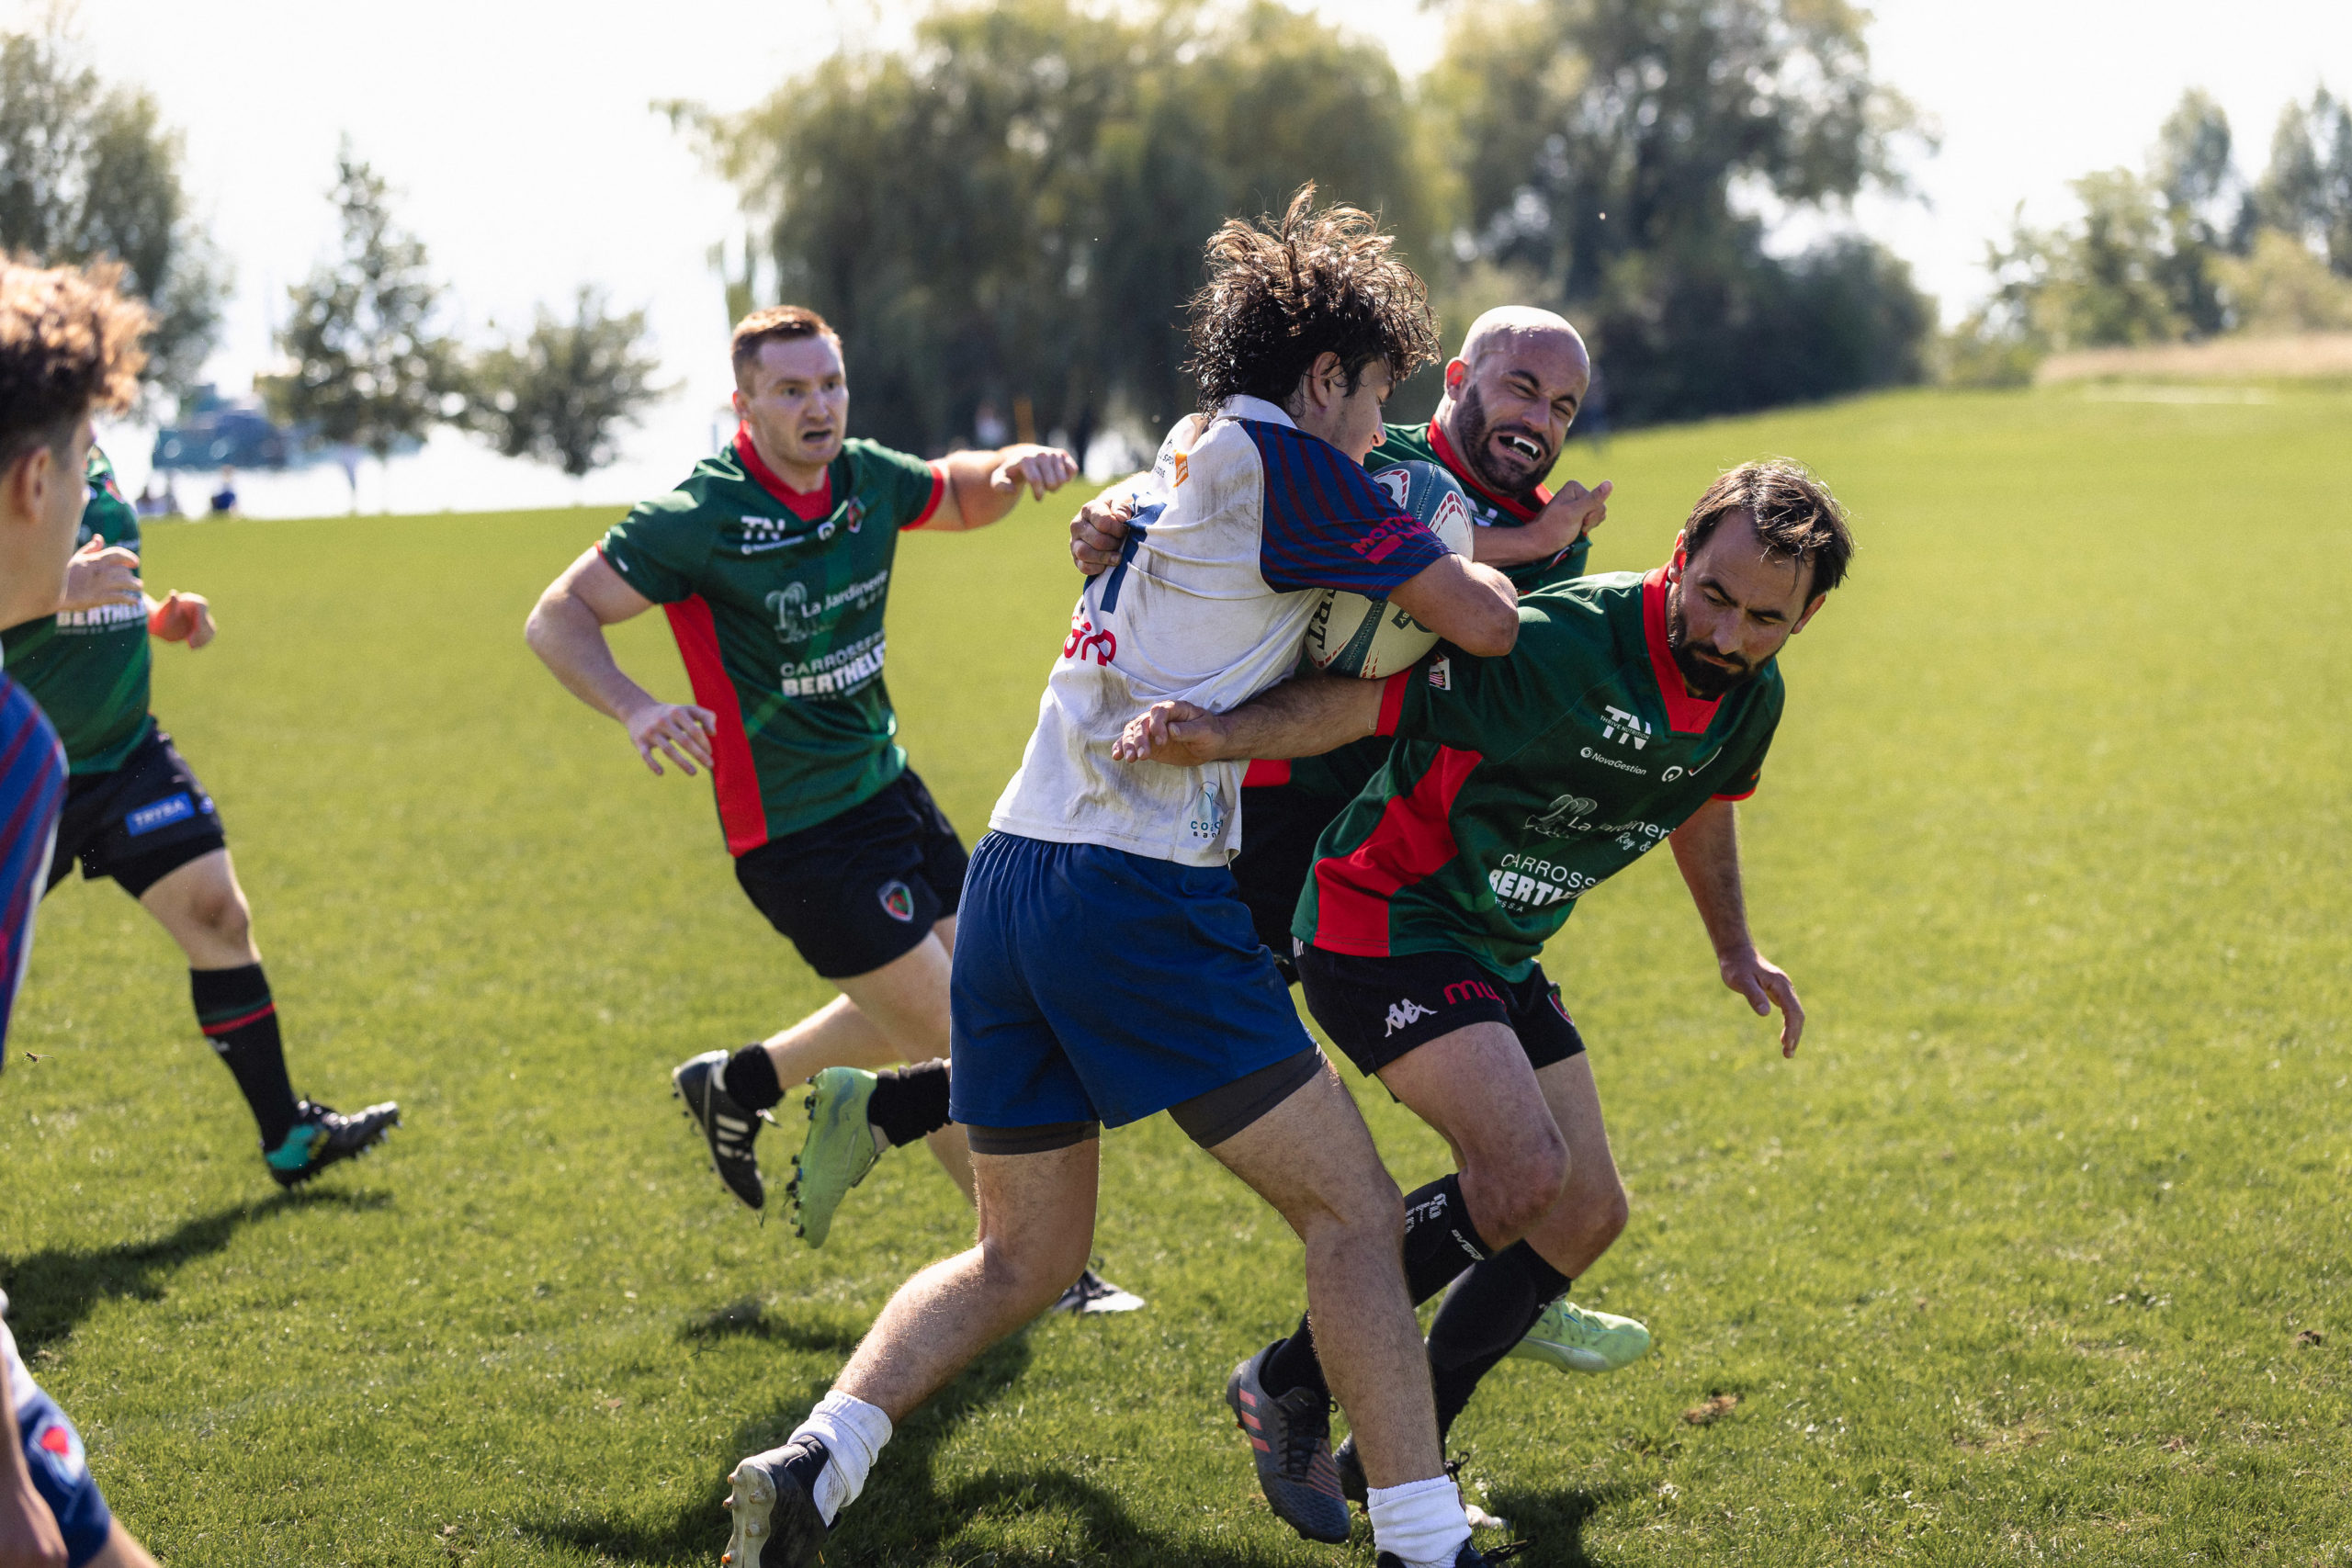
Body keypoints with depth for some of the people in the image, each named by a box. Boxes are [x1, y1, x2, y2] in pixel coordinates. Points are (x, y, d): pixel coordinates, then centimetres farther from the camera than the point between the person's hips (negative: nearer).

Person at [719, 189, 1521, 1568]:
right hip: (1140, 897, -9)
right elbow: (1484, 623, -5)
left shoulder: (1184, 460, 21)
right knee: (1355, 1212, -1)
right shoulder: (1280, 461, -4)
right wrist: (1487, 565, 18)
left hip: (1012, 876, 9)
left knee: (1024, 1257, 16)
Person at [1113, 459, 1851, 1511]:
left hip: (1499, 955, 9)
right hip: (1386, 922, -9)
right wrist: (1222, 734, -43)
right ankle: (1289, 1384, -6)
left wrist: (1735, 949, 23)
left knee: (1580, 1217, 6)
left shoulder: (1751, 696, -1)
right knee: (1527, 1171, -24)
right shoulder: (1561, 644, -28)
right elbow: (1373, 698, -28)